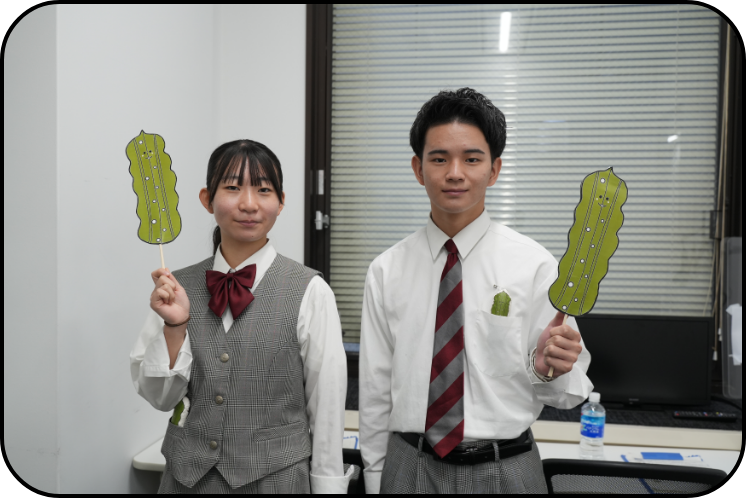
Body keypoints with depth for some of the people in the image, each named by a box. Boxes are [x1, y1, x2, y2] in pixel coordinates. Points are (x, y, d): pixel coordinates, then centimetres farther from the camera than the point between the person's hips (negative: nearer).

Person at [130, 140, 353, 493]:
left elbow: (327, 406, -9)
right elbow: (159, 397, -2)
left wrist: (329, 483, -4)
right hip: (186, 475, 3)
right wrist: (175, 327, -16)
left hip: (274, 476, -2)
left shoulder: (309, 292, -15)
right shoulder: (176, 286, -5)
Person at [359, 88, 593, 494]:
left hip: (504, 470, -1)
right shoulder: (386, 270, -4)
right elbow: (375, 388, 1)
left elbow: (566, 395, -6)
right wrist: (375, 477, 6)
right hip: (408, 467, 2)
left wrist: (549, 369, -26)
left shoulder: (534, 265, -10)